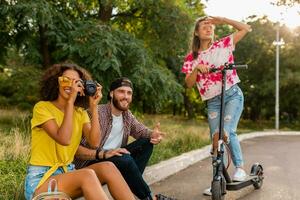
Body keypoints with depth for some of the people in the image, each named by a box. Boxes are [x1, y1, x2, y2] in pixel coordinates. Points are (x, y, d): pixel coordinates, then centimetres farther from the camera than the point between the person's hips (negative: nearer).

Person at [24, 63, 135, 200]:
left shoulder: (80, 112, 8)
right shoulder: (42, 107, -8)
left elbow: (94, 143, -9)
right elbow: (64, 139, -24)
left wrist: (93, 107, -11)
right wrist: (70, 101, -21)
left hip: (67, 173, 6)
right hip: (40, 179, -5)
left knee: (107, 167, -22)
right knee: (87, 175, -32)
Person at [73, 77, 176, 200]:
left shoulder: (127, 114, 5)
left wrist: (153, 134, -19)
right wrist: (102, 154, -36)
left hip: (115, 158, 8)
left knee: (147, 142, -6)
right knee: (126, 160, -34)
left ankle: (133, 183, -16)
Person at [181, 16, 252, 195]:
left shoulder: (223, 44, 3)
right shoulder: (191, 58, 7)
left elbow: (247, 28, -2)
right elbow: (189, 84, 1)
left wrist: (222, 20, -5)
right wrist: (196, 69, -17)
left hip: (233, 95, -2)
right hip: (213, 102, 2)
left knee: (227, 132, -22)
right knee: (216, 138, 0)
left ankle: (240, 167, -3)